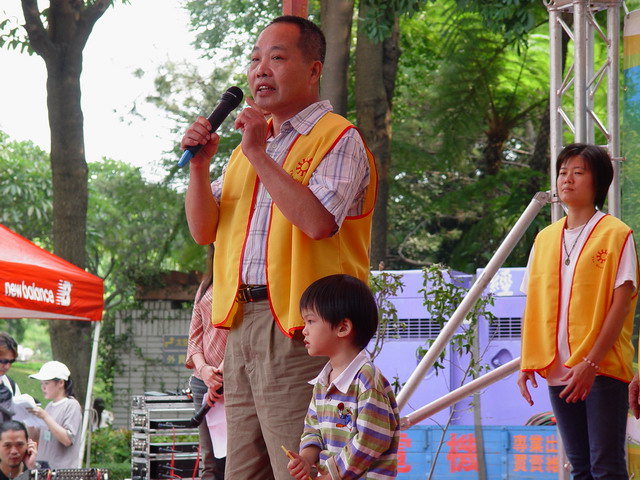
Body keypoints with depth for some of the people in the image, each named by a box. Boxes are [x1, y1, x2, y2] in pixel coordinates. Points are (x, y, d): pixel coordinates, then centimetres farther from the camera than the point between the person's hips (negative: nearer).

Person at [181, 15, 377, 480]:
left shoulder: (339, 139, -3)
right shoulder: (252, 137, 23)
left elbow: (318, 221, -20)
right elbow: (204, 230, 18)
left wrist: (259, 156, -16)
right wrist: (199, 166, 2)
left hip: (297, 328, -8)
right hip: (244, 323, 8)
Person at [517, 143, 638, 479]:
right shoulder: (545, 239, 13)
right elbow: (534, 306, 15)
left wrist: (591, 363, -17)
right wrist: (527, 363, 5)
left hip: (602, 370, -5)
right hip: (558, 372, 5)